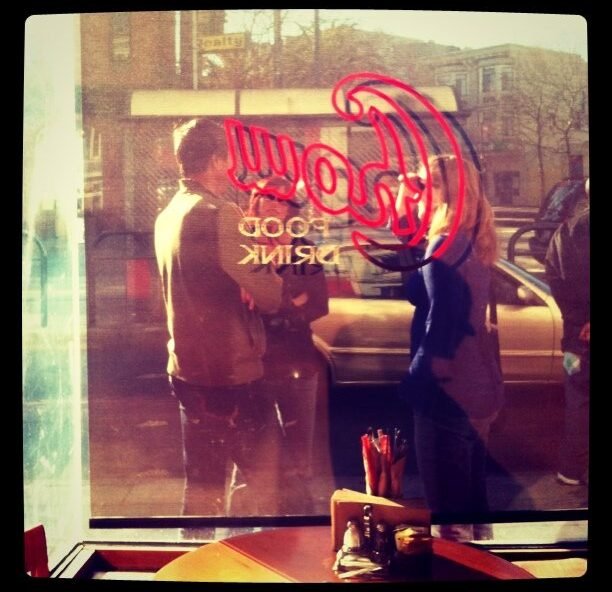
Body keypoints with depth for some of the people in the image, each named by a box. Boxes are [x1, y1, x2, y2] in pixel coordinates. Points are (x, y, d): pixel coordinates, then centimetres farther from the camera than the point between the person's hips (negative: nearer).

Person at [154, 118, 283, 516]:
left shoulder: (169, 214, 9)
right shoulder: (220, 214, -18)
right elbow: (269, 296, -18)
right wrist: (282, 282, 1)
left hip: (188, 371, 8)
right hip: (232, 373, -8)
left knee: (204, 483, 17)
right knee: (268, 482, 6)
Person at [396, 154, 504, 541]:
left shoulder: (445, 245, -19)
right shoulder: (475, 241, 8)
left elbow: (441, 323, -22)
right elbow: (421, 289, 13)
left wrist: (417, 379, -15)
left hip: (446, 381, -9)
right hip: (475, 378, 9)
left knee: (445, 483, 4)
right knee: (469, 473, 21)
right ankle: (475, 535, 35)